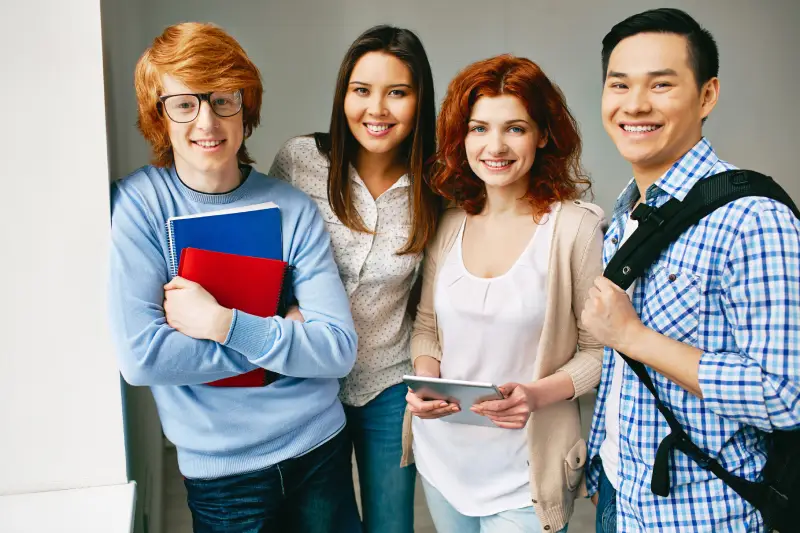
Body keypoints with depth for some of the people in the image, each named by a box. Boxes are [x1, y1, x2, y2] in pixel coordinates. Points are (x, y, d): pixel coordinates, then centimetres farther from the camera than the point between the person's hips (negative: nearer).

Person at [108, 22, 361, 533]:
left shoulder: (292, 208, -5)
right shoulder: (137, 204, -11)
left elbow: (339, 349, -10)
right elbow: (140, 357, -19)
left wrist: (225, 323, -21)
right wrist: (281, 337, -16)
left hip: (321, 445, 3)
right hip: (221, 467, -2)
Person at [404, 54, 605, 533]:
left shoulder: (577, 228, -13)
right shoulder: (448, 225, 1)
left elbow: (598, 351, -7)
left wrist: (538, 394, -23)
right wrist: (425, 378, -8)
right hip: (442, 454, 5)